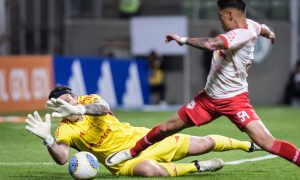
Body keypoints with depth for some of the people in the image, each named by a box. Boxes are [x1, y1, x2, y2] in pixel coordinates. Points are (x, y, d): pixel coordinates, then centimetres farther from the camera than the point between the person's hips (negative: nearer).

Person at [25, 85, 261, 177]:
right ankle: (197, 167, -16)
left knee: (203, 144, 5)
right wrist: (47, 138, -45)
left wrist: (79, 109, -50)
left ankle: (248, 145, 30)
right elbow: (62, 158, -28)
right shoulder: (65, 130, -10)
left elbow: (103, 108, -31)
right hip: (123, 161, -3)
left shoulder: (88, 100, -7)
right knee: (149, 169, -40)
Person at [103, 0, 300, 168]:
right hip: (210, 97, 9)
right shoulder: (248, 24, 1)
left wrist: (184, 39, -26)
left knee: (267, 142, -23)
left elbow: (210, 44, -42)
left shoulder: (243, 34, -26)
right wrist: (268, 32, 50)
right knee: (168, 127, 13)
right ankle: (132, 151, 31)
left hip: (234, 100, -9)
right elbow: (262, 28, 26)